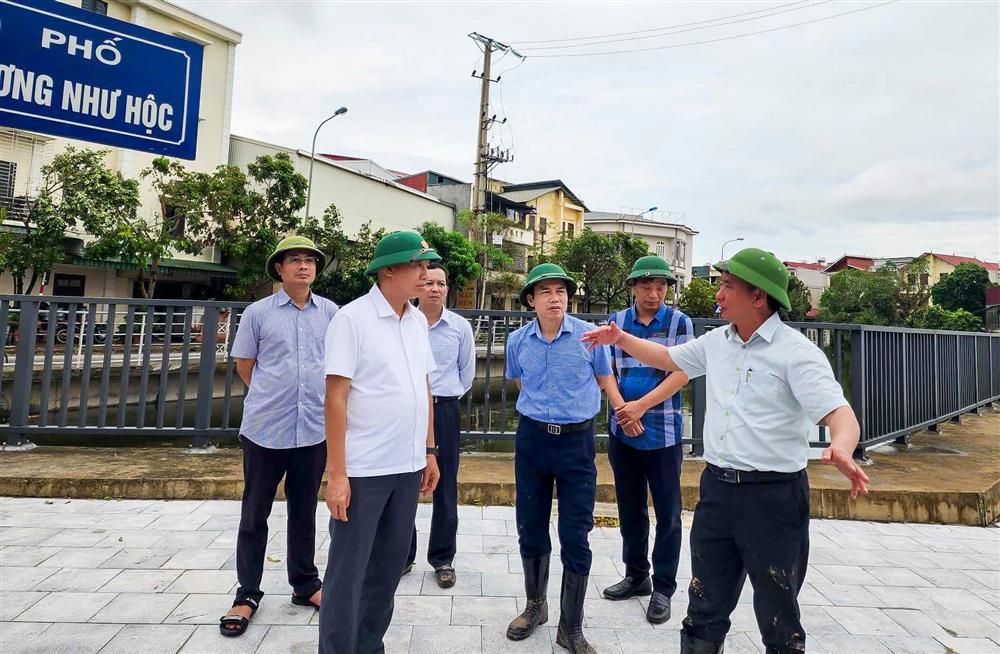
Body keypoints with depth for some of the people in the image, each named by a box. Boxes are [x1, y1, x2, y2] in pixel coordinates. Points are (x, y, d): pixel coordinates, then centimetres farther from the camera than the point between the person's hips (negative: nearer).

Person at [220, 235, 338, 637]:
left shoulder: (330, 312, 2)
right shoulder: (258, 313, -2)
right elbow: (244, 365, 6)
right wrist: (271, 398, 10)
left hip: (314, 429, 2)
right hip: (265, 429, -1)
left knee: (304, 512, 15)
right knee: (254, 515, 9)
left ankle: (305, 584, 30)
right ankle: (248, 593, 26)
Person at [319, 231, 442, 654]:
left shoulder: (418, 321, 7)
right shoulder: (352, 318, -12)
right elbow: (335, 398, -14)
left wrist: (430, 450, 13)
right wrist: (336, 473, -16)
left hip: (407, 465, 6)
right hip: (363, 469, -6)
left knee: (389, 567, 18)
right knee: (348, 571, 7)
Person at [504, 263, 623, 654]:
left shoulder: (589, 335, -8)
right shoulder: (518, 341, -1)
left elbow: (605, 379, 8)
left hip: (577, 441, -2)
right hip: (532, 438, 3)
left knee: (575, 538, 2)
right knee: (530, 531, 14)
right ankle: (535, 606, 37)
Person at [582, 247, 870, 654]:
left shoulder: (796, 351, -13)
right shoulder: (717, 342, 6)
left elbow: (840, 414, -22)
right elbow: (667, 358, 21)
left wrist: (841, 449, -43)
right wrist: (620, 339, 14)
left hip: (773, 494, -5)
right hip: (717, 487, 6)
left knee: (777, 616, 12)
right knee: (705, 607, 18)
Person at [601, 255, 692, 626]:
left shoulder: (679, 322, -2)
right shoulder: (617, 322, 5)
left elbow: (681, 374, -10)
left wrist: (641, 406, -17)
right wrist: (622, 409, -9)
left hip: (663, 431, -3)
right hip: (621, 430, 3)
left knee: (667, 512, 5)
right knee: (630, 508, 15)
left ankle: (663, 588, 21)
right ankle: (636, 576, 32)